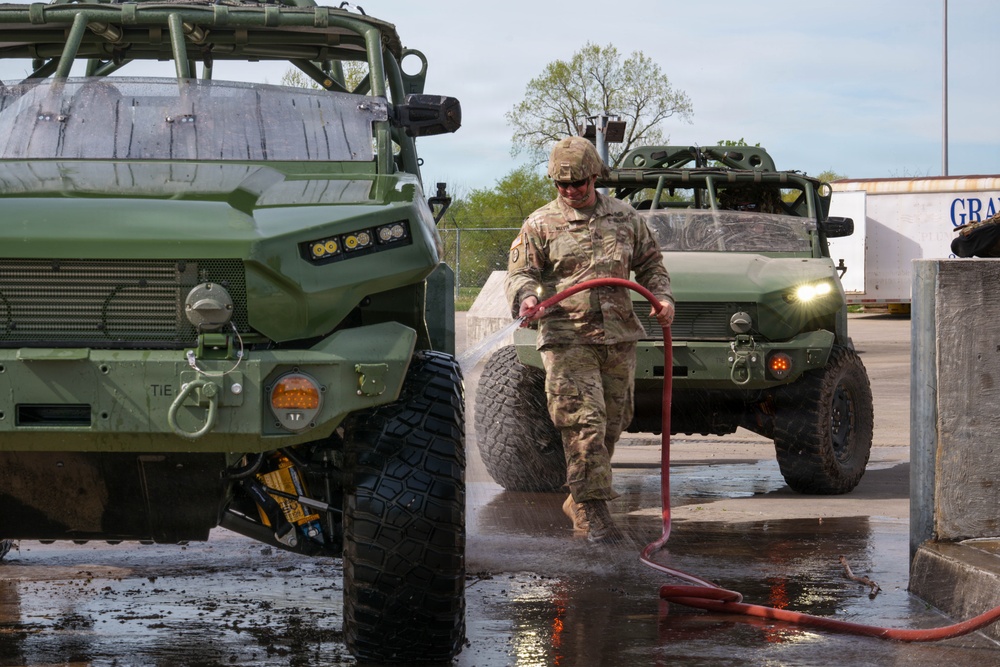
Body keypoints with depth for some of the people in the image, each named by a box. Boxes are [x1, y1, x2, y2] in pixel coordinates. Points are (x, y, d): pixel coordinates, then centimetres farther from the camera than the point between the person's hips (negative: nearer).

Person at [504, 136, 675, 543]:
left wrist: (662, 297, 5)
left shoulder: (624, 218, 14)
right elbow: (520, 272, 0)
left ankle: (578, 502, 25)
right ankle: (593, 512, -12)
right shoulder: (540, 224, 4)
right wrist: (526, 296, -22)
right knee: (583, 423, -14)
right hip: (567, 338, -4)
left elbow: (650, 263, 23)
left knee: (611, 425, 9)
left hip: (619, 338, 4)